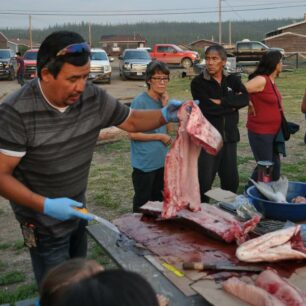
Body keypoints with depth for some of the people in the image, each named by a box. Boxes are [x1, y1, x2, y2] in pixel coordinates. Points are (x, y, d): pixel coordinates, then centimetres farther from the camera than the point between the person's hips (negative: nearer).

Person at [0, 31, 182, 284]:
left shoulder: (94, 98, -10)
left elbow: (132, 121, 5)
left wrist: (165, 115, -14)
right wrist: (46, 206, -33)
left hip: (78, 210, 6)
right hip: (44, 220, -5)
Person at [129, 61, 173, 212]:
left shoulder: (162, 100, 5)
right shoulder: (140, 101, -16)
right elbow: (133, 134, -18)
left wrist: (166, 106, -7)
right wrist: (160, 137, -12)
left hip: (161, 161, 7)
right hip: (144, 164, -7)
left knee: (158, 201, 20)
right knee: (142, 204, 8)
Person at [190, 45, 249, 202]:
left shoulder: (233, 80, 6)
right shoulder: (198, 82, -6)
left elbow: (245, 98, -12)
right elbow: (207, 107, -20)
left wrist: (221, 102, -19)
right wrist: (232, 105, -9)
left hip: (229, 137, 4)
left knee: (231, 180, 13)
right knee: (204, 181, -2)